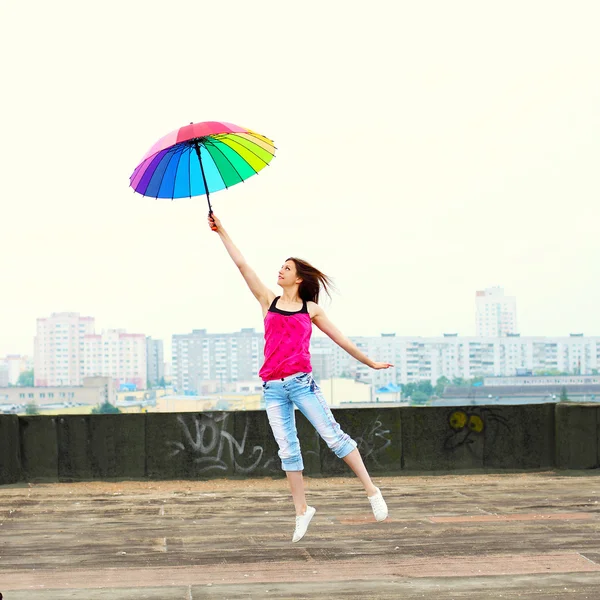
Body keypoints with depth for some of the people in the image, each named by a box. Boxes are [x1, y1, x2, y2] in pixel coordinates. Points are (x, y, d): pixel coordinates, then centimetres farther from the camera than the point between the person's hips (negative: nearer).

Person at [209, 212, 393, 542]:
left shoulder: (311, 310, 9)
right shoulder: (269, 301, 12)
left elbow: (340, 338, 15)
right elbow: (242, 265, 10)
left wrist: (370, 362, 19)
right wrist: (221, 232, 9)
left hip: (301, 382, -2)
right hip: (273, 388, 2)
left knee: (333, 435, -8)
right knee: (287, 450, 4)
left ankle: (371, 490, 0)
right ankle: (302, 509, 12)